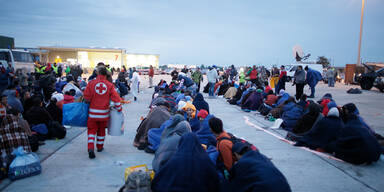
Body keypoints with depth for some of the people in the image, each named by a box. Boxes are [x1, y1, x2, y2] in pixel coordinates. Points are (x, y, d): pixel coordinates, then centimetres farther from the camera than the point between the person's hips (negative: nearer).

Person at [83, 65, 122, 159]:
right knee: (101, 130, 19)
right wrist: (119, 109, 4)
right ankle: (100, 147, 32)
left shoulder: (91, 83, -8)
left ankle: (91, 148, -7)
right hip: (104, 113, 1)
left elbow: (86, 97, -5)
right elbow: (116, 98, -8)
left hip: (93, 112, -1)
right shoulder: (110, 85, -7)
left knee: (92, 130, 9)